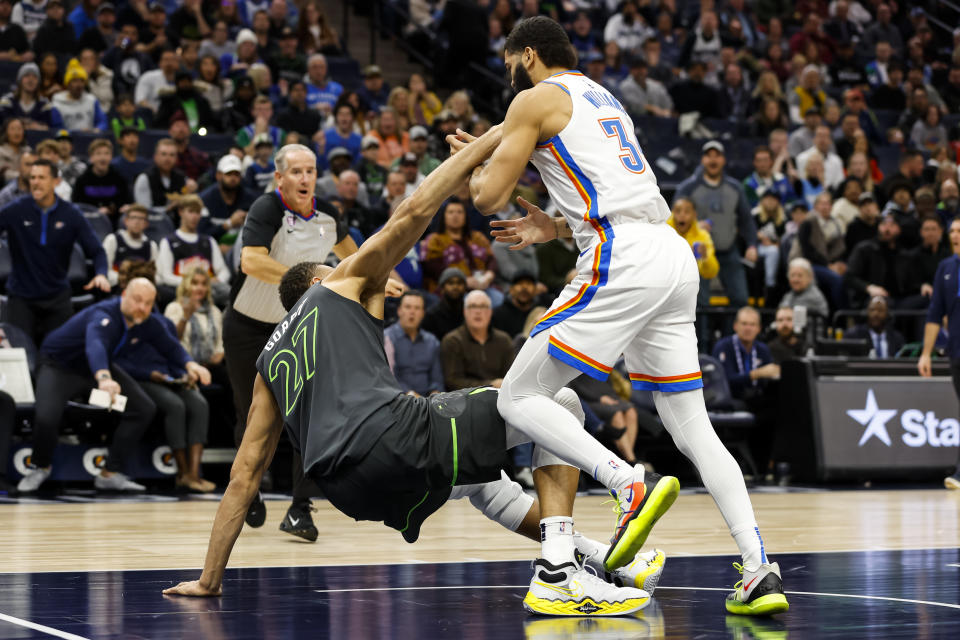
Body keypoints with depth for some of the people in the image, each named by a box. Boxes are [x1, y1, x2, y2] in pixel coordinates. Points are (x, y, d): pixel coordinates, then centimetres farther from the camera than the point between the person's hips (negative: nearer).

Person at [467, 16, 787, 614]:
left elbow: (490, 197, 4)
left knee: (520, 397, -2)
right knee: (692, 426, 10)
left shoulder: (537, 98, 5)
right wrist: (556, 228, 35)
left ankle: (631, 484, -21)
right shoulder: (604, 99, 30)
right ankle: (760, 571, -2)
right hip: (676, 256, 8)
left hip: (623, 262, -8)